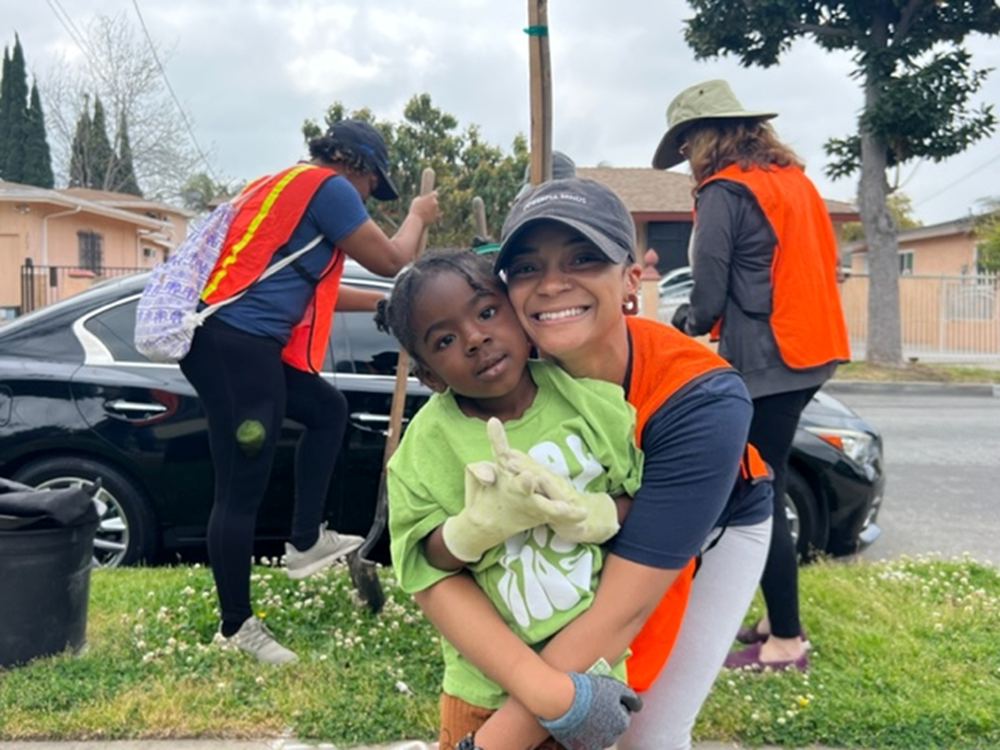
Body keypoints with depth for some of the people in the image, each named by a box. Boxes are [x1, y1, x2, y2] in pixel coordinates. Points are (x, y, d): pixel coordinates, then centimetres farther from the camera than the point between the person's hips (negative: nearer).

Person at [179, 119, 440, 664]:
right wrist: (418, 216, 19)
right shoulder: (327, 185, -3)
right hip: (236, 342, -10)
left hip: (236, 339, 11)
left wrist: (383, 303, 37)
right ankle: (236, 628, 8)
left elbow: (309, 287, 31)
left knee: (328, 409, 21)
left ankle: (306, 542, 22)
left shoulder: (284, 185, 25)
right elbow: (390, 260, 0)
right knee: (241, 490, -3)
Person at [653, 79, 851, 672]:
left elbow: (709, 297, -12)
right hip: (809, 351, 9)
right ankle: (780, 621, 24)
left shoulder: (724, 192, -10)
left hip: (766, 362, -9)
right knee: (766, 493, 16)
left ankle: (786, 641, 9)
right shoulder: (794, 178, 15)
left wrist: (688, 321, 10)